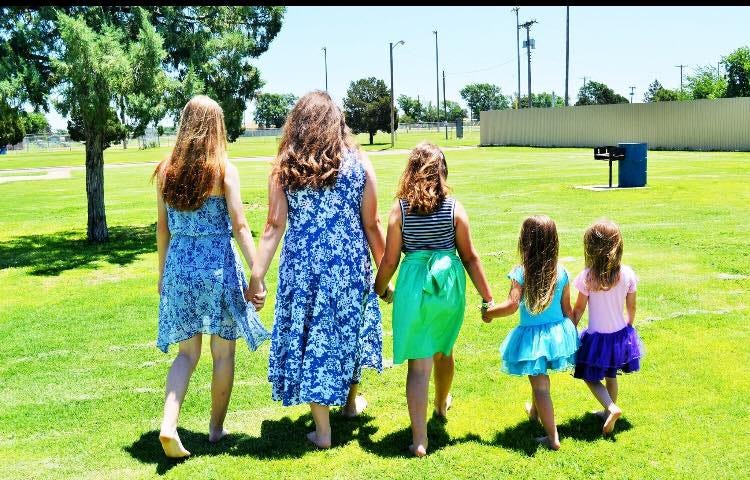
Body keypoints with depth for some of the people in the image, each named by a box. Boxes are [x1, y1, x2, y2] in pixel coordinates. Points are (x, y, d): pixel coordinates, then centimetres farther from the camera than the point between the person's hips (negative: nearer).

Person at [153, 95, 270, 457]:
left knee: (187, 352, 13)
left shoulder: (166, 170, 2)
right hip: (219, 266, -3)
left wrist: (162, 273, 18)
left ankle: (169, 424, -4)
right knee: (223, 352, 12)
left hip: (180, 266, 3)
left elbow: (163, 227, 8)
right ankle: (216, 428, 23)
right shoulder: (224, 169, -7)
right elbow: (239, 226, -10)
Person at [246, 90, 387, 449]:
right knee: (350, 329, 22)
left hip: (301, 265, 0)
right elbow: (372, 225, -2)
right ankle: (351, 401, 44)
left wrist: (257, 276, -6)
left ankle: (322, 430, 14)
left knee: (309, 337, 10)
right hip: (349, 264, 1)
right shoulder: (358, 163, -2)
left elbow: (274, 227, -7)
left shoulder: (284, 168, -2)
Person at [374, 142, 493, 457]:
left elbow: (390, 260, -3)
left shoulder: (400, 208, -5)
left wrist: (379, 290, 15)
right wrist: (487, 297, 6)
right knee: (443, 350, 26)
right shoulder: (454, 207, -3)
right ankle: (442, 405, 51)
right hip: (449, 283, 2)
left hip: (414, 285, -2)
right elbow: (469, 257, -1)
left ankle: (420, 440, -1)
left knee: (418, 363, 2)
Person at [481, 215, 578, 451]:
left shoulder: (521, 272, -16)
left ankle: (553, 437, 4)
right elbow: (567, 309, 1)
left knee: (540, 385, 4)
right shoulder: (560, 272, -4)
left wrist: (488, 312, -4)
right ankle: (535, 410, 53)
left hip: (532, 336, -5)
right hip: (557, 332, 5)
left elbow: (511, 305, -21)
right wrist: (572, 333, 15)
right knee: (540, 378, 29)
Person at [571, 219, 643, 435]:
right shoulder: (627, 274, -11)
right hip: (620, 335, 4)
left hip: (596, 337, -4)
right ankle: (608, 412, 37)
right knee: (611, 376, 24)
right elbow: (631, 307, 0)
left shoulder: (587, 276, -21)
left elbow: (579, 308, -11)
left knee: (591, 377, 13)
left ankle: (611, 408, -7)